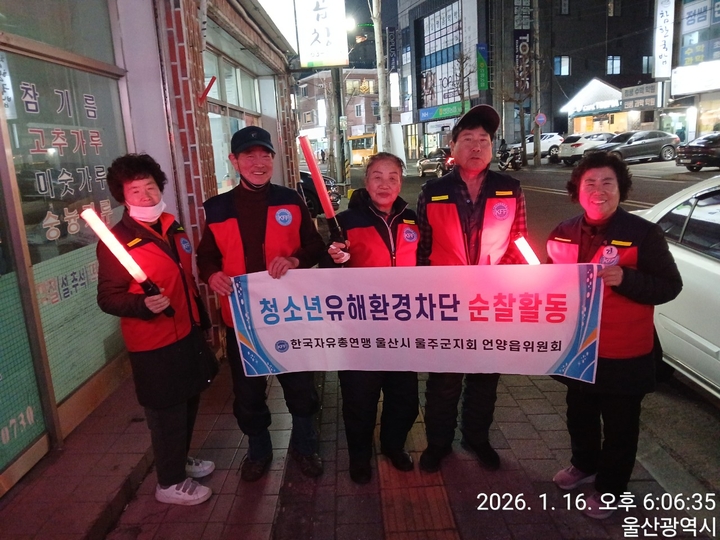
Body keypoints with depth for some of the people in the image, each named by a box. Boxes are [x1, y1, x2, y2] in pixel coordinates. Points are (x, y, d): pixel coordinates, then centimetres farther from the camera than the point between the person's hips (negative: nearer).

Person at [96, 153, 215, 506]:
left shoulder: (172, 228, 7)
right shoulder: (116, 240, -16)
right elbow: (108, 298, -17)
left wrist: (201, 321, 20)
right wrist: (143, 305, -36)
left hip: (187, 333, 8)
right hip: (154, 344, -8)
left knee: (188, 402, 21)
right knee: (167, 412, 6)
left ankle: (180, 459, 43)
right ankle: (170, 482, 26)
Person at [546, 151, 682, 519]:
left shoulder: (643, 234, -15)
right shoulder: (564, 233, 1)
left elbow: (670, 286, -14)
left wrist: (625, 279, -29)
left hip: (624, 354, -5)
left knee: (619, 426, 13)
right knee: (579, 414, 24)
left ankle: (609, 489, 35)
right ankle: (584, 465, 50)